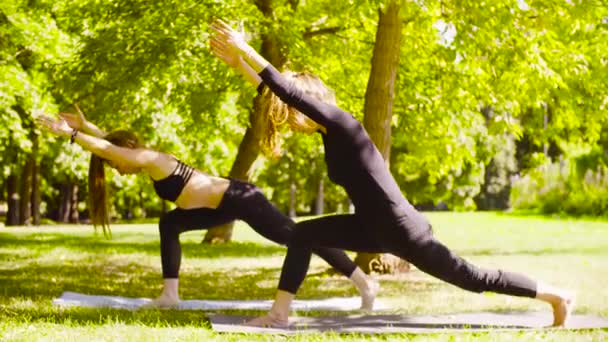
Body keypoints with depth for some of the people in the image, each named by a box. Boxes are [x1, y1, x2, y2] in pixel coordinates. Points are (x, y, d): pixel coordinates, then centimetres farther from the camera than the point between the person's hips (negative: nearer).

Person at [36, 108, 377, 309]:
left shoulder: (147, 159, -11)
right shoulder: (150, 158, 14)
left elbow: (107, 148, -21)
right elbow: (114, 143, 30)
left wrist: (71, 133, -16)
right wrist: (85, 126, 26)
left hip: (241, 200, -10)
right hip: (229, 202, 10)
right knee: (170, 225, 13)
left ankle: (365, 284, -5)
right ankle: (170, 295, 11)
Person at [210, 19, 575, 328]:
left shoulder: (341, 124, -17)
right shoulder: (329, 132, 7)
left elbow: (288, 90, -26)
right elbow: (276, 93, 15)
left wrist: (245, 50, -22)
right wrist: (238, 61, 11)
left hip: (401, 230, -9)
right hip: (375, 228, 9)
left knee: (472, 278, 1)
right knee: (302, 235, 4)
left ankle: (559, 296, 15)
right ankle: (280, 312, 6)